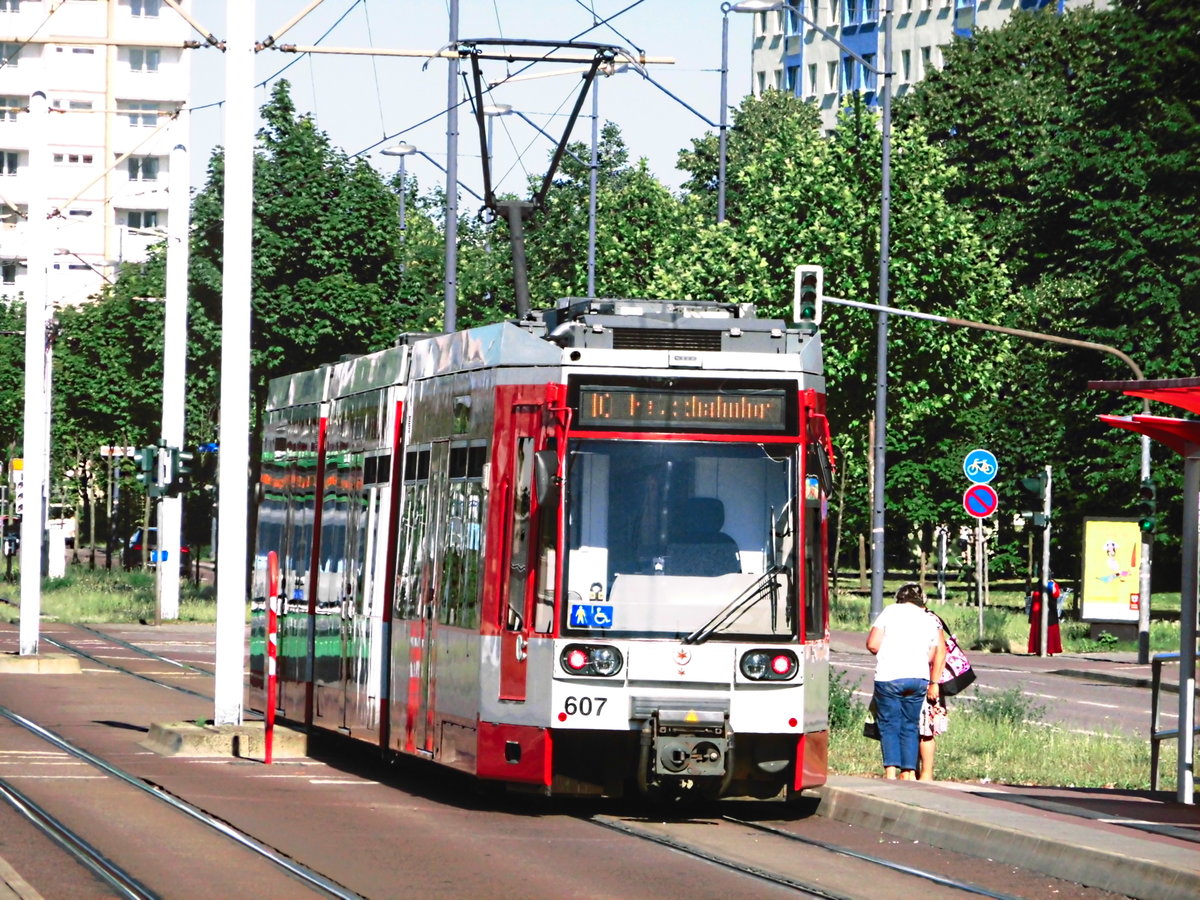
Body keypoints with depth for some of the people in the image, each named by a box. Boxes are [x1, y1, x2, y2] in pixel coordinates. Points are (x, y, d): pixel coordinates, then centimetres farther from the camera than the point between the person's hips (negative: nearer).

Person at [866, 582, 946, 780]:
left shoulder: (890, 612, 3)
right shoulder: (930, 620, 14)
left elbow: (872, 645, -3)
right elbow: (938, 654, 9)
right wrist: (934, 683, 17)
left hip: (889, 677, -3)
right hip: (919, 678, 3)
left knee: (889, 725, 1)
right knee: (910, 726, 12)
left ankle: (891, 771, -9)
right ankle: (909, 771, 7)